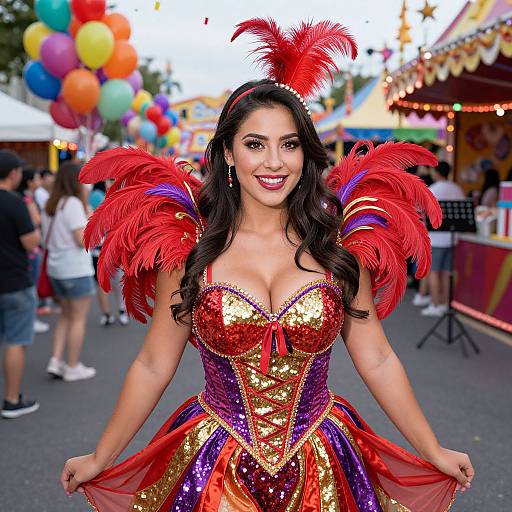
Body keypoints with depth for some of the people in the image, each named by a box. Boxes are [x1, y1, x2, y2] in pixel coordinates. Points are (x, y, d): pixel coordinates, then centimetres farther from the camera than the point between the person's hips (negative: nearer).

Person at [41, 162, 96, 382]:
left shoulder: (49, 205, 9)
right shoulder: (73, 203, -16)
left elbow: (47, 239, 13)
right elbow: (82, 240, -18)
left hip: (55, 269, 8)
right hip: (76, 270, -8)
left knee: (66, 315, 19)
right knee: (78, 318, 4)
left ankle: (55, 361, 13)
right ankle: (73, 367, 11)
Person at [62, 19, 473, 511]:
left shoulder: (339, 244, -6)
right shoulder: (190, 247, -9)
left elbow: (377, 360, 0)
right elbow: (153, 366, -2)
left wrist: (433, 451, 4)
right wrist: (99, 459, 3)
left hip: (322, 469, 2)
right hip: (215, 467, -1)